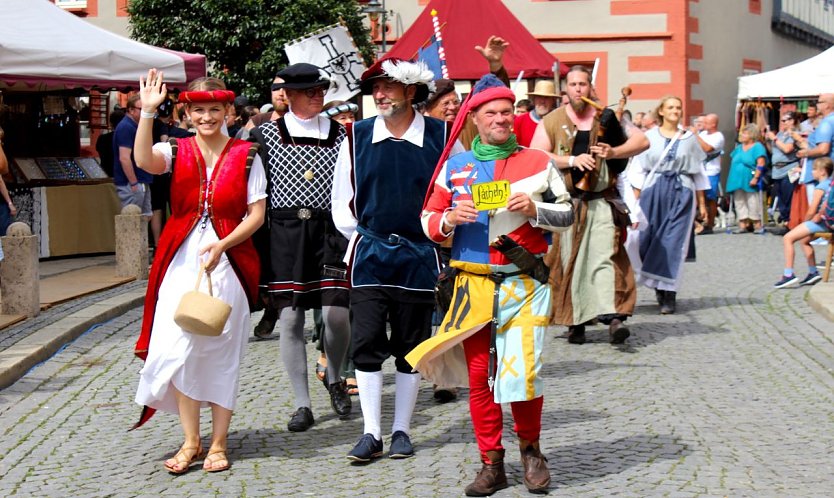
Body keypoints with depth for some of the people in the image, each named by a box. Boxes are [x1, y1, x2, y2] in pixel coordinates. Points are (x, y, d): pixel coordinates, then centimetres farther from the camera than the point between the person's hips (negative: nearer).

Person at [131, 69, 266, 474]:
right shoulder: (177, 152, 5)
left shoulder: (245, 155, 2)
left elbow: (256, 214, -1)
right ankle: (190, 441, 5)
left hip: (228, 260, -1)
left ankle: (218, 443, 13)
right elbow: (144, 161, -18)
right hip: (181, 260, 1)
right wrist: (147, 111, -26)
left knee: (221, 351, 3)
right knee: (177, 348, -6)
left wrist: (222, 244, -14)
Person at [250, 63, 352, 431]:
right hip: (284, 233, 0)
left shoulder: (340, 134, 8)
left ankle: (334, 377, 21)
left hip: (329, 231, 1)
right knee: (290, 320, -1)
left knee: (336, 314, -9)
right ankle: (302, 405, 9)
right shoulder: (266, 134, 4)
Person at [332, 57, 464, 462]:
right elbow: (342, 201, 9)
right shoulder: (357, 137, 1)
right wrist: (362, 239, 6)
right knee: (366, 343, -4)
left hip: (419, 257, -1)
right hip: (369, 256, 1)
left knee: (411, 346, 7)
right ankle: (371, 433, 2)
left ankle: (401, 430, 17)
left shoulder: (441, 136, -3)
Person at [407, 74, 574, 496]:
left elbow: (567, 213, 8)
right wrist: (449, 219, -9)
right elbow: (428, 220, 12)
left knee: (523, 373, -10)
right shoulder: (455, 166, 10)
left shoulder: (538, 162, 7)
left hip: (524, 284, -2)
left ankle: (530, 449, 16)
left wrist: (535, 211, -10)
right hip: (473, 284, 2)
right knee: (479, 376, 4)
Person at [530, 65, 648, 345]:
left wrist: (614, 152, -10)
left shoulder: (606, 118, 9)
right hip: (566, 203, 1)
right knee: (570, 260, 3)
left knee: (605, 256, -13)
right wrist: (572, 160, -14)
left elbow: (642, 141, 7)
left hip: (601, 201, -1)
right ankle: (576, 322, 10)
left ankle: (613, 316, -23)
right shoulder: (552, 121, 8)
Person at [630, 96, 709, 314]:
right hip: (653, 192, 0)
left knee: (673, 243, -6)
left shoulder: (690, 138, 8)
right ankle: (660, 288, 16)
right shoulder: (649, 137, 5)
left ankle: (668, 295, -3)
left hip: (681, 194, 0)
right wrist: (636, 199, -3)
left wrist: (701, 203, 8)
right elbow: (639, 170, 4)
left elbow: (698, 173, 11)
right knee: (649, 240, -2)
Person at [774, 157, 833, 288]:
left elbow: (811, 212, -19)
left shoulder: (820, 187, -15)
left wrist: (806, 221, 1)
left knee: (787, 238, -8)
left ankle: (789, 274, -13)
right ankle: (813, 272, 34)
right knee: (804, 240, 31)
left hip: (819, 223, -10)